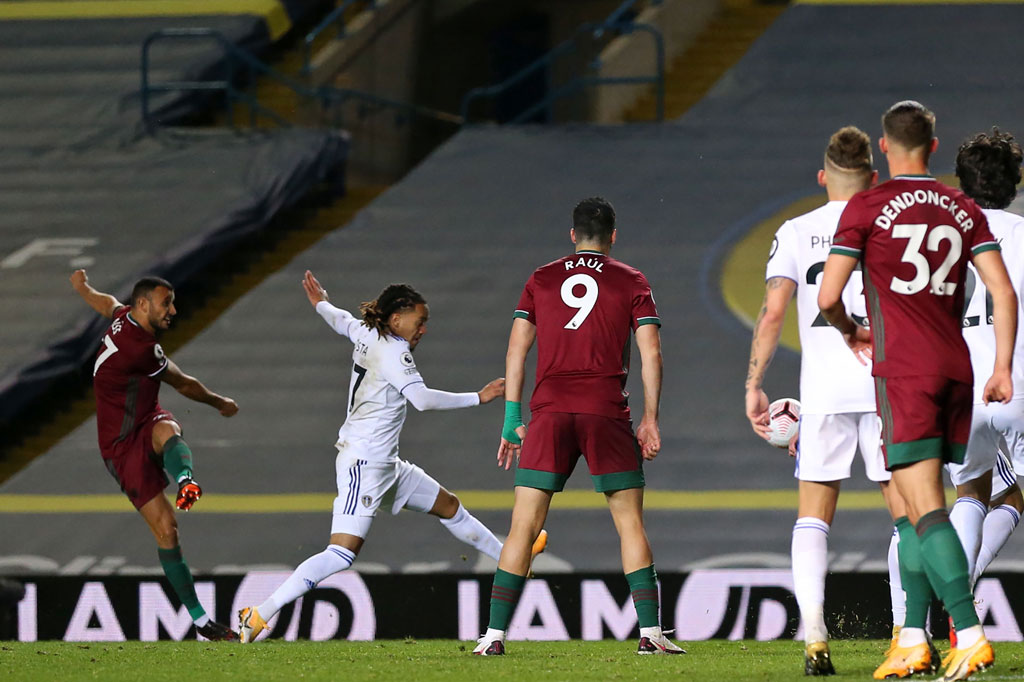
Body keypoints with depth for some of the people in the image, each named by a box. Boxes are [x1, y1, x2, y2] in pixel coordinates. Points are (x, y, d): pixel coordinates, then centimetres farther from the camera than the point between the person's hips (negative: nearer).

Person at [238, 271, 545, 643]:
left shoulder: (365, 334, 10)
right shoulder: (393, 351, -16)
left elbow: (341, 320, 33)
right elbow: (421, 398, -28)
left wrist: (321, 304, 56)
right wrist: (477, 398, -24)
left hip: (384, 464, 11)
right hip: (365, 462, -11)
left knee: (448, 506, 23)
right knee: (342, 552, -19)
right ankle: (259, 616, -23)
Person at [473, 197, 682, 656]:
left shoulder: (541, 280, 13)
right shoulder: (631, 282, 8)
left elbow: (516, 350, 9)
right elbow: (650, 352, 2)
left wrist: (512, 421, 12)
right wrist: (650, 419, 6)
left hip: (549, 412, 1)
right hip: (607, 412, -1)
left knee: (524, 527, 2)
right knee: (630, 524, 5)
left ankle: (494, 635, -2)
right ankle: (649, 632, -2)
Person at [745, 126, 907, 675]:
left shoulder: (796, 233, 5)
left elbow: (773, 311, -4)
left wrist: (754, 385, 0)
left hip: (824, 389, 0)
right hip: (887, 387, 0)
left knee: (813, 516, 7)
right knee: (906, 512, 8)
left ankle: (814, 634, -9)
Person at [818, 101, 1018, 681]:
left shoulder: (868, 208, -2)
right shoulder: (964, 210, 11)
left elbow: (828, 296, -6)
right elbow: (1004, 292, 3)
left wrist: (851, 331, 15)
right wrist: (1003, 369, 7)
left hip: (904, 372, -5)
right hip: (956, 371, 5)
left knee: (925, 511, -10)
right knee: (915, 507, 14)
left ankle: (971, 634, -23)